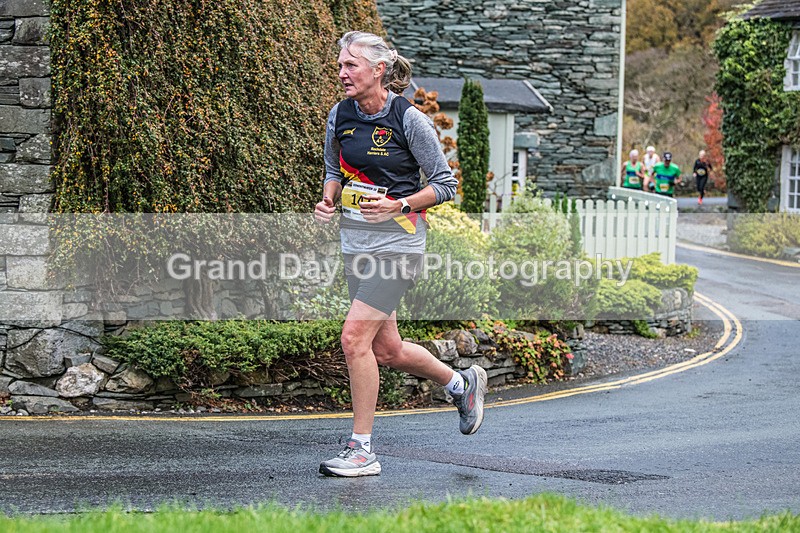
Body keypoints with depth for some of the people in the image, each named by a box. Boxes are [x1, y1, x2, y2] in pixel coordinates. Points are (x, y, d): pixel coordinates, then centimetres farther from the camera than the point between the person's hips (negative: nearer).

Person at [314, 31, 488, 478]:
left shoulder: (409, 119, -13)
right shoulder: (340, 117, 4)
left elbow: (446, 185, -7)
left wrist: (398, 205, -20)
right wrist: (328, 199, 0)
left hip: (397, 242, -7)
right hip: (356, 241, 7)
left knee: (355, 337, -16)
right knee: (386, 349, 13)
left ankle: (363, 450, -6)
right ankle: (462, 382, 40)